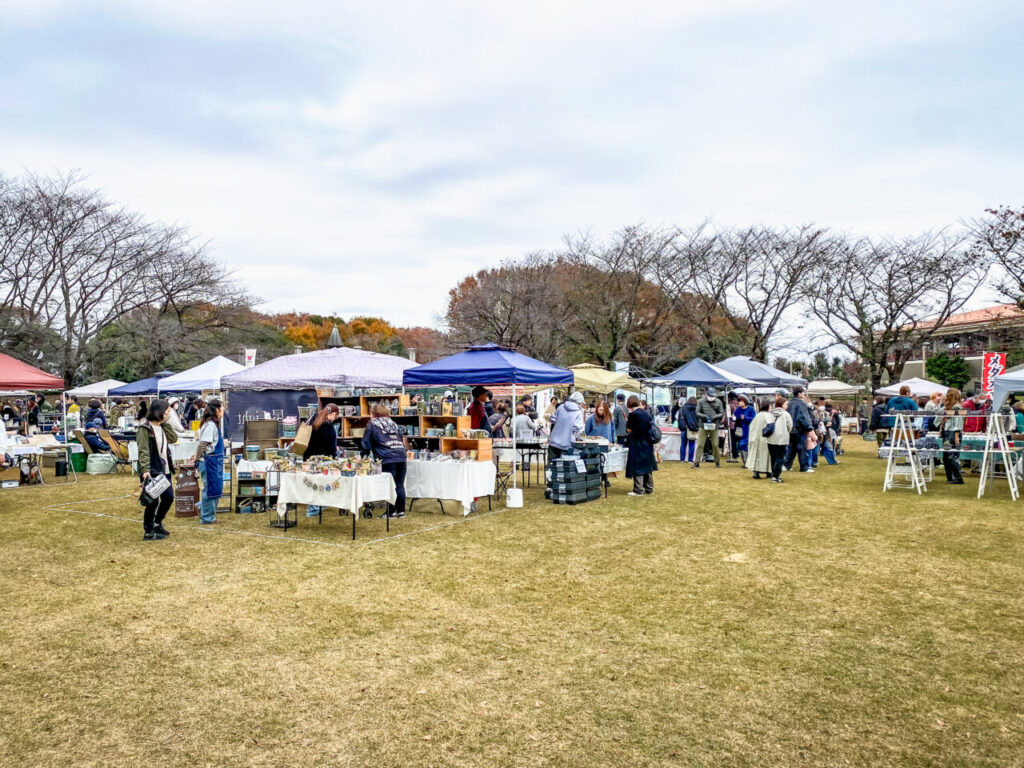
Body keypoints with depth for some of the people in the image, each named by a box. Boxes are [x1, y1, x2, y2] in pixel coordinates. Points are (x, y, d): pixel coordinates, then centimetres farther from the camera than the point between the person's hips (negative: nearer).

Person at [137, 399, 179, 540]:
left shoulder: (162, 427, 13)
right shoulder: (145, 428, -13)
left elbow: (174, 438, 4)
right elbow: (143, 451, -19)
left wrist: (165, 424, -2)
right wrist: (145, 470, -28)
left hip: (164, 470, 8)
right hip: (152, 471, -8)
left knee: (169, 497, 15)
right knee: (153, 501, -2)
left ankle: (157, 524, 34)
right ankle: (148, 532, 12)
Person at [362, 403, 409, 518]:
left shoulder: (372, 424, 9)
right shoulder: (393, 423, 24)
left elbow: (366, 443, 10)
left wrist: (364, 455, 24)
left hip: (388, 458, -5)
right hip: (401, 456, 5)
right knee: (400, 485, 9)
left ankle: (391, 512, 2)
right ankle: (401, 511, 12)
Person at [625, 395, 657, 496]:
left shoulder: (633, 414, -16)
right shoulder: (647, 413, 4)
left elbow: (629, 430, -9)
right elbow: (651, 425, 13)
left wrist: (627, 421, 7)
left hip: (637, 444, -7)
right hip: (648, 443, 7)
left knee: (637, 468, 1)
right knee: (647, 466, 15)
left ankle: (638, 490, 2)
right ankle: (649, 489, 22)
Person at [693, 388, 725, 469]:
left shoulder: (718, 402, 3)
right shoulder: (701, 401, -1)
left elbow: (722, 413, 7)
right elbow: (697, 412, 2)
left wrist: (715, 416, -12)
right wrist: (704, 416, -16)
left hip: (714, 426, 1)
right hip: (704, 426, -1)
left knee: (715, 445, 6)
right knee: (700, 444, -4)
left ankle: (717, 462, 22)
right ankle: (696, 462, -2)